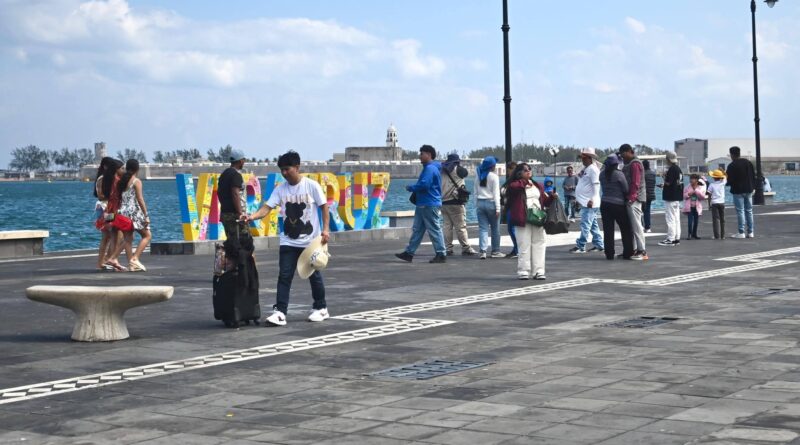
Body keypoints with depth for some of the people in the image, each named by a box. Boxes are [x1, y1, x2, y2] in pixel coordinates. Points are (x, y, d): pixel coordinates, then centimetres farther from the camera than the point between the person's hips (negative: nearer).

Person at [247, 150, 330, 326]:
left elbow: (324, 207, -5)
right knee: (284, 276, -6)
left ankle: (321, 308, 25)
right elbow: (267, 207, -9)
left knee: (314, 275, 9)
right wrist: (252, 216, -27)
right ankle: (280, 312, -9)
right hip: (288, 242, 3)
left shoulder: (311, 185, -8)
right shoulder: (280, 189, 0)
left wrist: (325, 229, -14)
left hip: (311, 241, -3)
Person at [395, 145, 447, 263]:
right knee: (417, 229, 11)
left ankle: (441, 254, 0)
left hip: (430, 205, -11)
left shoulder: (430, 169, -16)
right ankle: (409, 253, 13)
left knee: (434, 230, -5)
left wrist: (410, 188, -10)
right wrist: (413, 189, 8)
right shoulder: (427, 168, 18)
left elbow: (424, 185, -25)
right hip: (423, 204, 11)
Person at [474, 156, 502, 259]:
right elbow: (496, 193, -10)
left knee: (483, 228, 2)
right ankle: (495, 251, 14)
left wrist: (476, 205, 14)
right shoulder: (494, 176, -7)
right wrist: (498, 208, -11)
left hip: (480, 203, 4)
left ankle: (483, 251, -10)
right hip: (491, 203, -4)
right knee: (495, 228, 8)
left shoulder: (479, 176, 8)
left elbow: (476, 193, 10)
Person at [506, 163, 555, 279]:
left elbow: (545, 201, 20)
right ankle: (523, 271, 3)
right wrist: (525, 182, -17)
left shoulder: (538, 186, 18)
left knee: (539, 244, 3)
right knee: (524, 245, -3)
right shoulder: (517, 186, 2)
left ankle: (538, 271, 8)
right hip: (523, 220, -5)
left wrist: (552, 197, 2)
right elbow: (512, 187, -23)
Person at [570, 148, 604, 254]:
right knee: (593, 225, 14)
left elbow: (596, 185, -20)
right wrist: (578, 198, 22)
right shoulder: (585, 169, 17)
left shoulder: (593, 169, -13)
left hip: (589, 203, -10)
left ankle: (581, 246, -8)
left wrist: (592, 200, -25)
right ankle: (599, 245, 20)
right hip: (584, 202, 10)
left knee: (585, 225, -9)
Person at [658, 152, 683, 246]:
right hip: (677, 197, 9)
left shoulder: (672, 169, -17)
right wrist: (665, 185, 23)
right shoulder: (679, 169, 11)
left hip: (670, 197, -9)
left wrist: (664, 177, -1)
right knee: (676, 219, 12)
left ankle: (670, 239, -4)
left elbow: (668, 182, -22)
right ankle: (677, 238, 16)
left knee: (670, 219, -5)